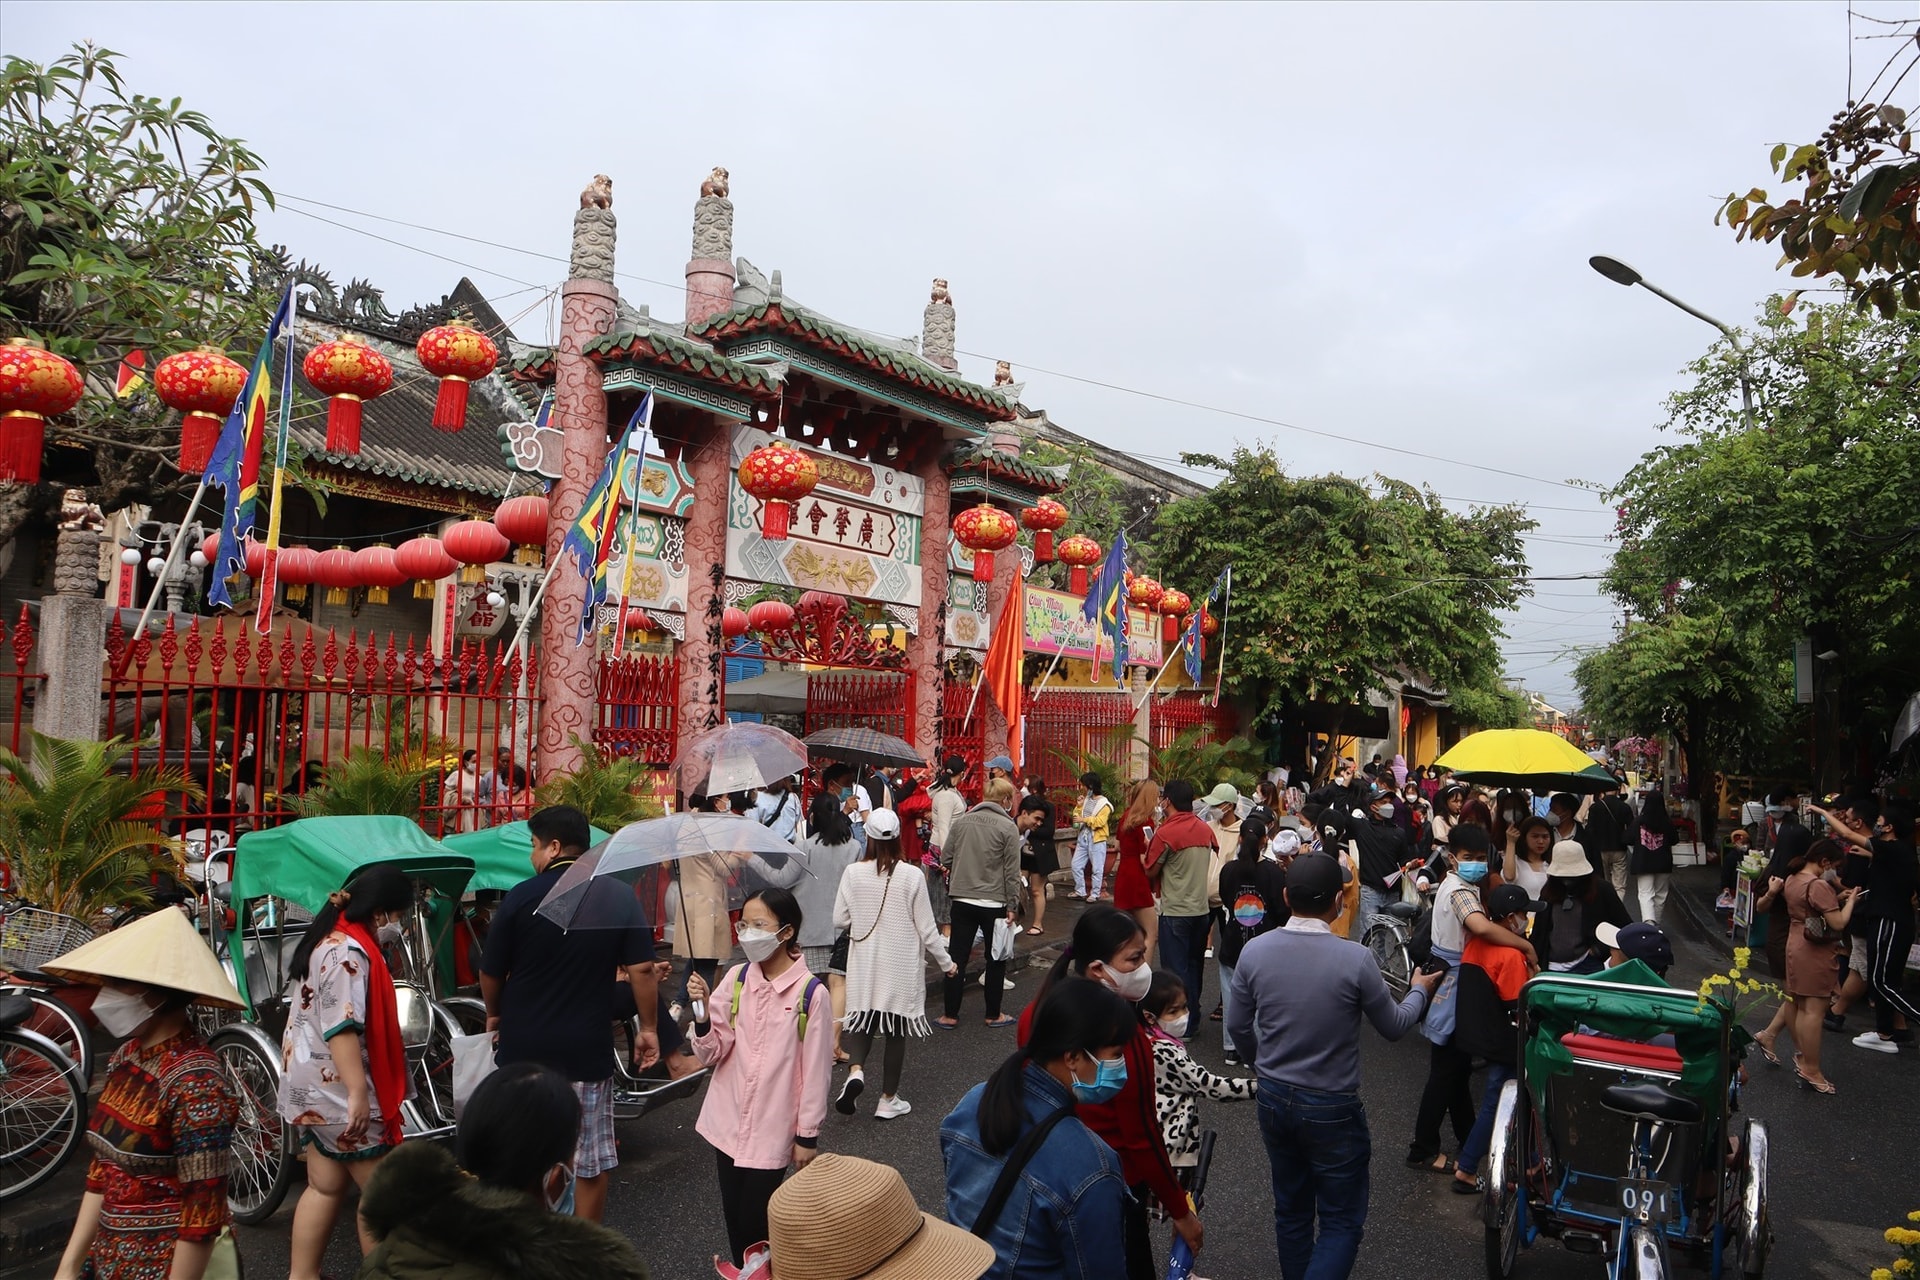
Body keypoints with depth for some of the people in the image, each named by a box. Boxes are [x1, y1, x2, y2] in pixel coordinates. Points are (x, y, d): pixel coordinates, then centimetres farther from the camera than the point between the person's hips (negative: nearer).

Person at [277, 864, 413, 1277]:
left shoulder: (331, 938, 12)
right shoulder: (348, 952, -21)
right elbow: (341, 1027, -28)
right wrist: (358, 1093, -29)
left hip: (314, 1089, 10)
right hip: (336, 1089, -10)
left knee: (325, 1186, 16)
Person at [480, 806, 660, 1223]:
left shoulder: (522, 897, -8)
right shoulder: (619, 897, -5)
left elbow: (490, 972, 0)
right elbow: (642, 969, -9)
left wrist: (494, 1014, 19)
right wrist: (649, 1028, 2)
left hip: (523, 1046, 0)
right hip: (588, 1049, 0)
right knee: (592, 1158, 14)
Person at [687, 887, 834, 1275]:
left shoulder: (811, 992, -15)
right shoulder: (735, 979, -4)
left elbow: (816, 1070, -9)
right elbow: (711, 1055, -2)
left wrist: (808, 1135, -5)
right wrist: (702, 1012, -20)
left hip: (772, 1126, -4)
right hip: (728, 1119, 4)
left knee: (755, 1216, 2)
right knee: (733, 1210, 14)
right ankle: (742, 1268, 38)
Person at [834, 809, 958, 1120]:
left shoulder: (853, 873, -9)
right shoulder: (912, 875, -14)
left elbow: (839, 920, -2)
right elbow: (926, 927, -8)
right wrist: (945, 961, 6)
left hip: (864, 963, 1)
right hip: (901, 966, -1)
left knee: (863, 1020, 17)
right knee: (896, 1030, 11)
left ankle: (856, 1071, -9)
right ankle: (888, 1100, 20)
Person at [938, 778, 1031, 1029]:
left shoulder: (961, 821, 1)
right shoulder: (1008, 827, -10)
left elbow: (947, 858, 6)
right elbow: (1012, 871, -9)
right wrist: (1012, 905, -3)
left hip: (962, 900, 3)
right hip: (994, 903, -3)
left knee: (957, 957, 10)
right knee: (995, 959, 12)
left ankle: (951, 1014, 15)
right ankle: (993, 1015, 20)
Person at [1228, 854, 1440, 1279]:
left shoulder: (1254, 951, -12)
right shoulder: (1355, 959, -22)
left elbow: (1240, 1030, 1)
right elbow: (1393, 1026, -4)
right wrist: (1419, 990, 16)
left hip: (1273, 1100, 4)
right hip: (1332, 1108, -4)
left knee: (1290, 1211, 21)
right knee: (1341, 1223, 11)